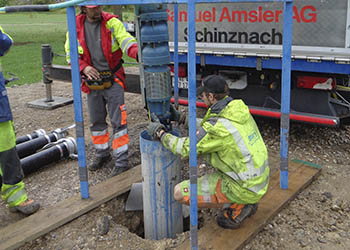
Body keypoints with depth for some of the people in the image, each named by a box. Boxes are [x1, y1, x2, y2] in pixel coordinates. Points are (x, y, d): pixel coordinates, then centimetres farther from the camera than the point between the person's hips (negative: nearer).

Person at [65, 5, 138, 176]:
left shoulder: (112, 23, -9)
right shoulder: (76, 27, -1)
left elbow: (126, 40, -23)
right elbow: (70, 53, 6)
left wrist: (137, 52, -45)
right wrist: (83, 67, -12)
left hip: (113, 80, -3)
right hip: (92, 82, 4)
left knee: (118, 121, -4)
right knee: (96, 121, 16)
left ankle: (121, 161, 5)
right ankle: (102, 154, 35)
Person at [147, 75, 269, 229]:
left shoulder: (218, 127, -26)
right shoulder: (239, 110, 0)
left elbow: (185, 148, -14)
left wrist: (160, 133, 0)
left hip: (244, 188, -8)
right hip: (259, 180, 8)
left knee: (180, 192, -8)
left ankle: (236, 208, 0)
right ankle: (244, 202, 18)